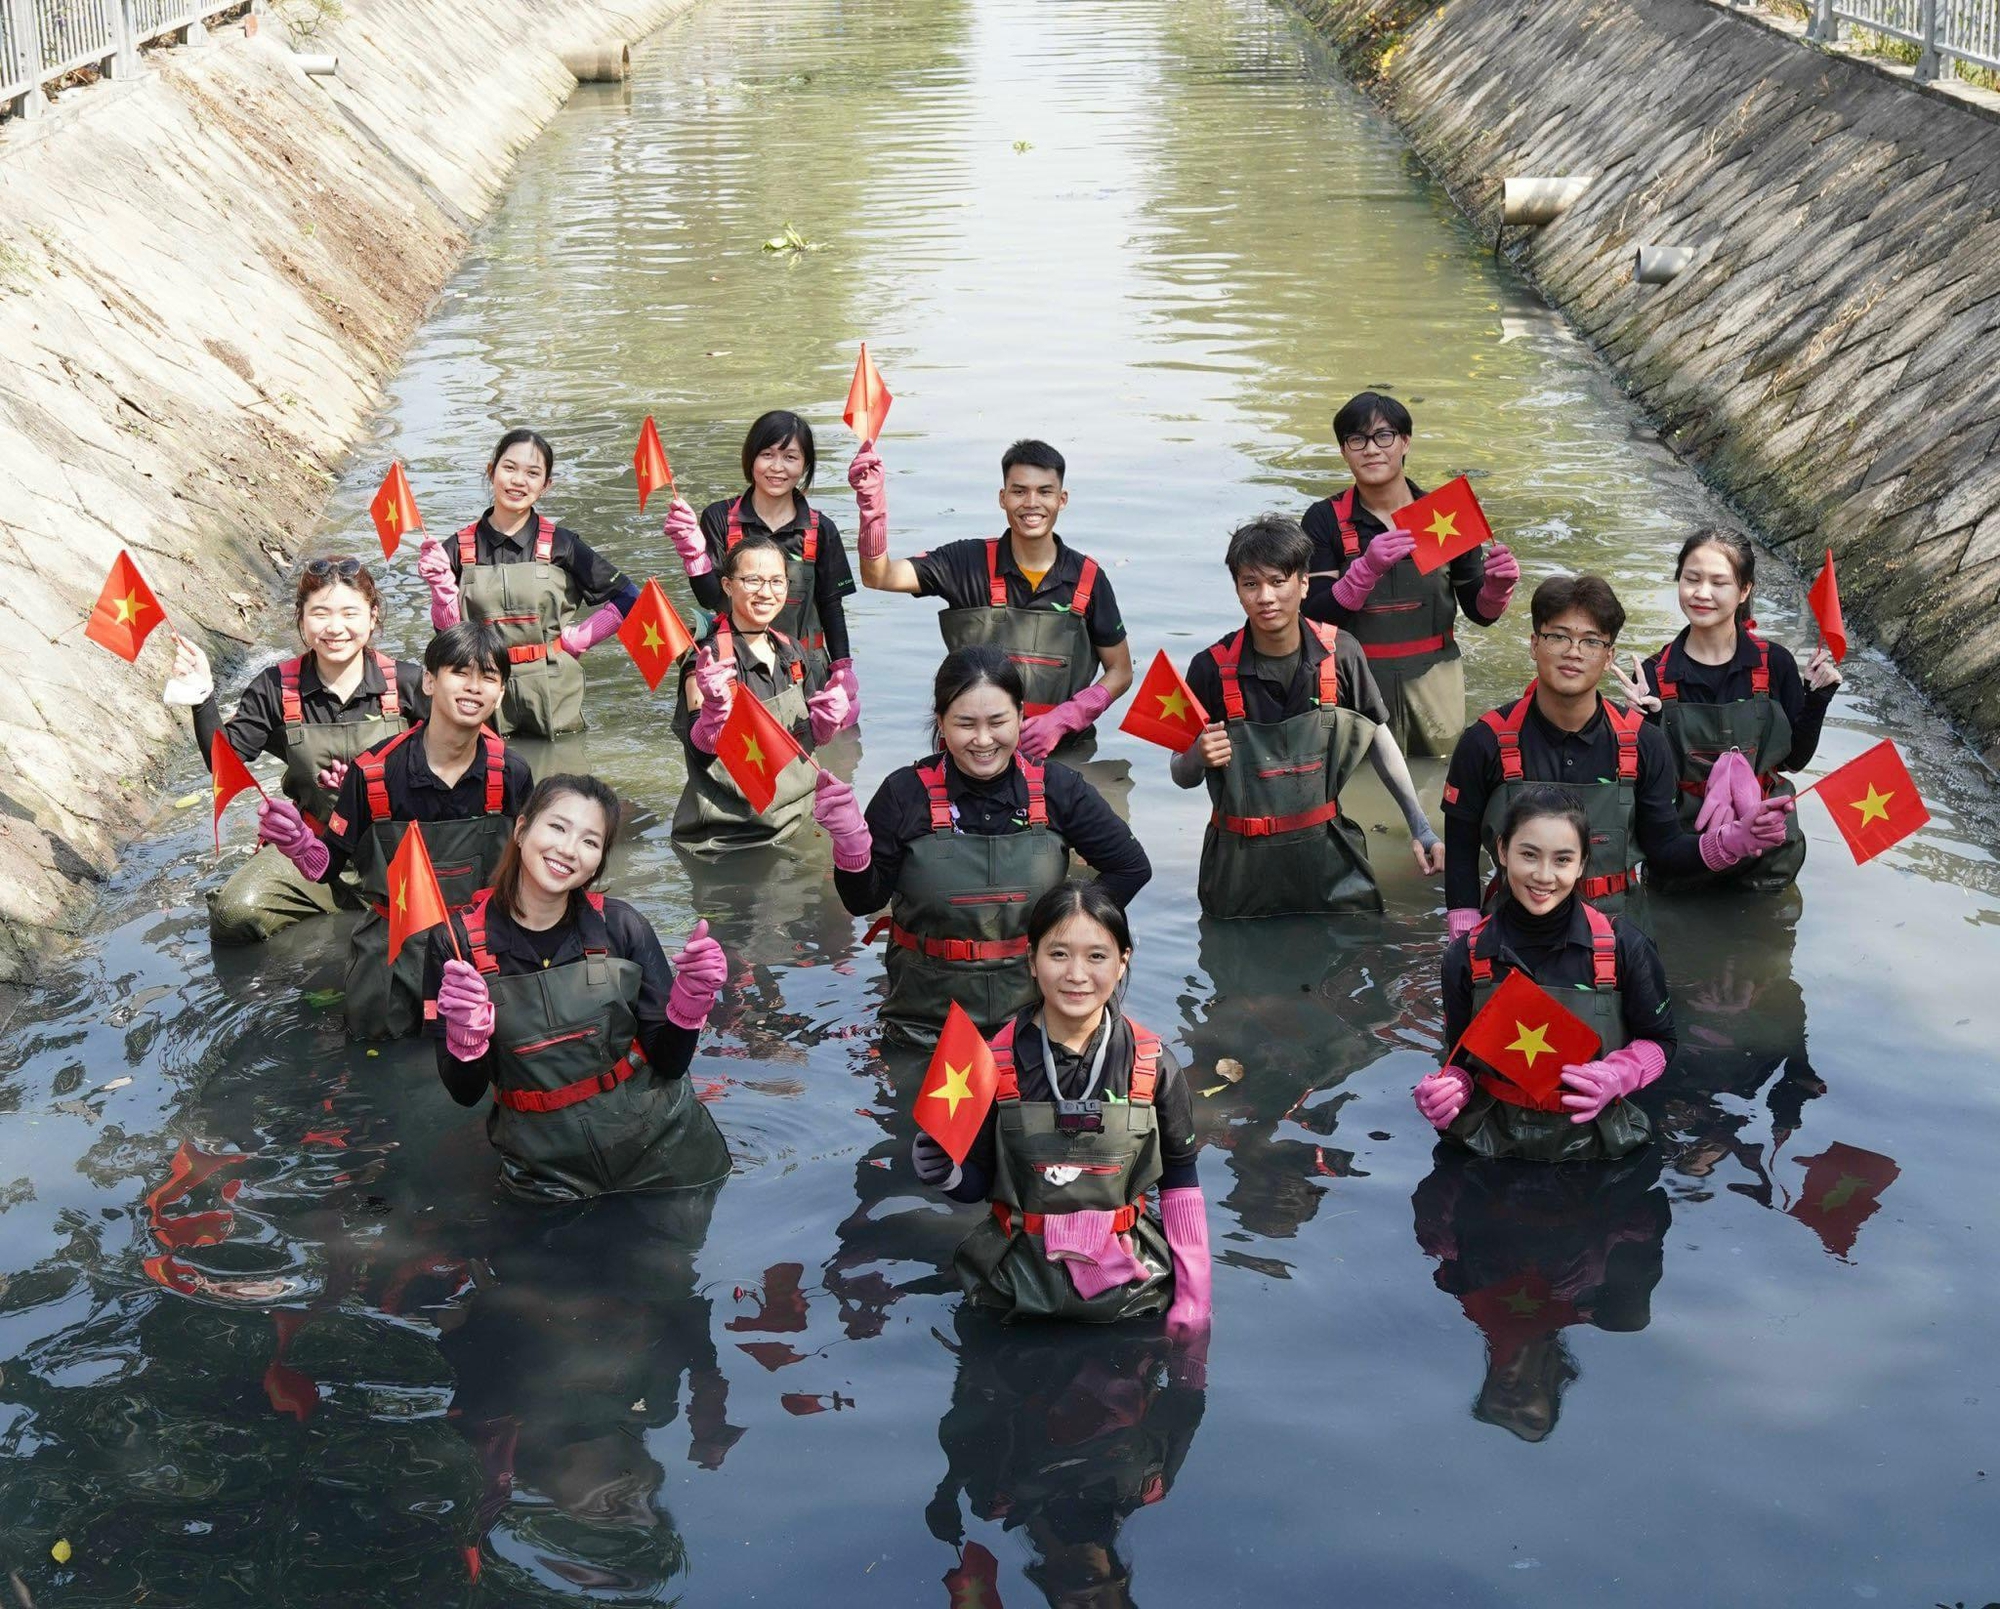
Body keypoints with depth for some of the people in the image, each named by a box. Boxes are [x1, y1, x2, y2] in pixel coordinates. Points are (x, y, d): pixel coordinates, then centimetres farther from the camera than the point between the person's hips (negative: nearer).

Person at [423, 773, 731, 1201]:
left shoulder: (622, 928, -10)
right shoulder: (458, 945, -12)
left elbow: (669, 1063, -5)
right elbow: (465, 1093, -8)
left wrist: (690, 999, -24)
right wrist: (466, 1034, -29)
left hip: (658, 1151, 1)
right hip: (549, 1178, -1)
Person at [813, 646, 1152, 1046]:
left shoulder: (1055, 788, -5)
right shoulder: (905, 794, -7)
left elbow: (1131, 867, 4)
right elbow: (864, 900, -3)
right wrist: (850, 840, -20)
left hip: (1033, 1010, 1)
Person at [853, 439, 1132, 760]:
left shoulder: (1087, 579, 2)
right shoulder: (970, 562, -1)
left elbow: (1120, 673, 8)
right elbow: (879, 576, -11)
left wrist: (1059, 721, -7)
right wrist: (872, 503, -28)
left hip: (1060, 749, 1)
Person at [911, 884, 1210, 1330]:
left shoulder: (1152, 1065, -9)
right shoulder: (997, 1061, -10)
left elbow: (1180, 1184, -1)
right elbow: (979, 1182, -2)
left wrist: (1193, 1299, -2)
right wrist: (948, 1174, -24)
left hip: (1127, 1289, 0)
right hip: (1018, 1292, 0)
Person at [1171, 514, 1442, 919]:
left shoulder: (1339, 653, -7)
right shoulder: (1213, 668, -11)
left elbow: (1378, 735, 7)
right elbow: (1183, 776, -1)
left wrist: (1420, 828, 5)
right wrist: (1199, 756, -24)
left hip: (1326, 853, 1)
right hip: (1242, 867, -1)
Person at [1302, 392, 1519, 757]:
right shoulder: (1325, 520, -3)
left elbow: (1479, 612, 7)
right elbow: (1315, 616, -13)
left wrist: (1497, 587, -15)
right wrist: (1367, 569, -27)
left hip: (1436, 688, 2)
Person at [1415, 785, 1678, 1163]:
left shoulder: (1623, 947, -5)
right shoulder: (1467, 956, -1)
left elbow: (1658, 1041, 7)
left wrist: (1617, 1076, -13)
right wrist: (1445, 1093, -11)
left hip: (1595, 1142, -1)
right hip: (1493, 1141, 1)